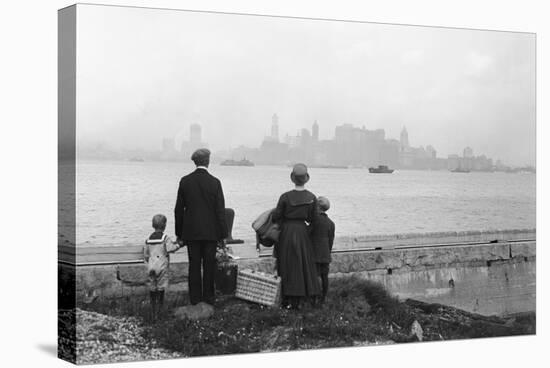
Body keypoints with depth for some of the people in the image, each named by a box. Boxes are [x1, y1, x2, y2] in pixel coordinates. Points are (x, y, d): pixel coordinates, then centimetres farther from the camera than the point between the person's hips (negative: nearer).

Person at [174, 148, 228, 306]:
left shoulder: (185, 181, -2)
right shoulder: (214, 182, -8)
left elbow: (179, 209, 2)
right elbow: (220, 210, -7)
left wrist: (179, 233, 10)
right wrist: (223, 234, -1)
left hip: (191, 231, 2)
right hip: (210, 232, -2)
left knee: (194, 265, 7)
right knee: (209, 265, 6)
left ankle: (195, 297, 10)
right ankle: (208, 297, 10)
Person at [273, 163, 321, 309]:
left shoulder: (285, 196, -12)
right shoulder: (312, 198, -6)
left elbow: (276, 216, -8)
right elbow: (314, 220, -1)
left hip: (286, 232, -1)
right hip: (302, 233, 1)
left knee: (286, 266, 10)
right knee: (301, 265, 10)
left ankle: (286, 300, 14)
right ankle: (295, 301, 10)